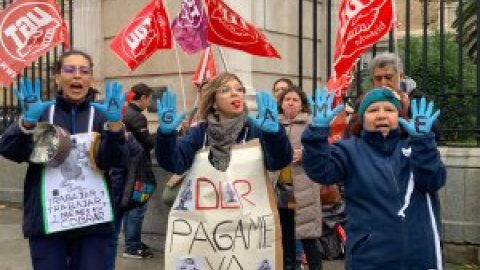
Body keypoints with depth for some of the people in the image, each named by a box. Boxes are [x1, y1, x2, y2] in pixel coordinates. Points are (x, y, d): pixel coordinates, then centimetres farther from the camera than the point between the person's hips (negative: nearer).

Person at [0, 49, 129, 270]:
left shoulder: (101, 114, 5)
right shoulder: (42, 112, 6)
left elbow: (114, 160, -9)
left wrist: (115, 123, -26)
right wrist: (28, 121, -26)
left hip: (93, 221, 0)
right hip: (47, 220, 0)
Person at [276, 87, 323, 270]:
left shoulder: (311, 123, -1)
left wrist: (305, 153, -22)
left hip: (304, 188, -4)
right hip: (281, 188, 4)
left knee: (308, 236, -2)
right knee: (286, 234, 14)